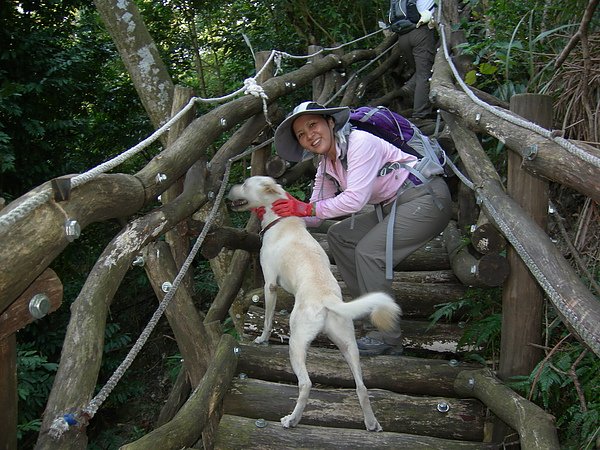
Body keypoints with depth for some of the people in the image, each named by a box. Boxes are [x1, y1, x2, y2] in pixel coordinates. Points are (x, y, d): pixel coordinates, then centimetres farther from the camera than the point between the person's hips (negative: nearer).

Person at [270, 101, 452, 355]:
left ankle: (388, 339, -12)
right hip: (394, 206, 9)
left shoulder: (360, 143, -20)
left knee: (368, 251, -21)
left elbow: (356, 199, -29)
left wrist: (308, 208, -23)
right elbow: (314, 217, 7)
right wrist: (279, 214, -7)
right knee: (338, 235, 8)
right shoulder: (326, 165, 6)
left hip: (427, 199, -9)